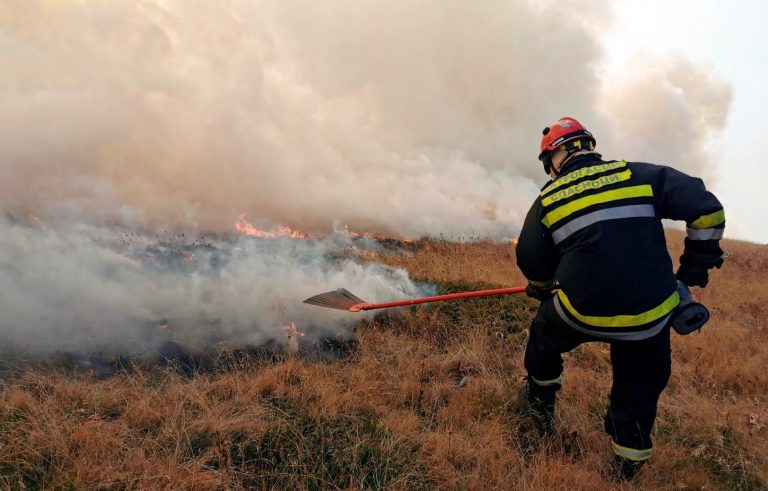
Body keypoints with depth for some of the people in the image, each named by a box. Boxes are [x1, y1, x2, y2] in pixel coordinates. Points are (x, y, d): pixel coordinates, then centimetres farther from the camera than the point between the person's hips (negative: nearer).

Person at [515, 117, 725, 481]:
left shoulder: (547, 201, 0)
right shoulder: (640, 176, -1)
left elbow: (533, 265, 10)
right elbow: (706, 208, -3)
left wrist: (541, 290, 32)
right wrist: (695, 267, 9)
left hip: (584, 310, -1)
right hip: (650, 314, 1)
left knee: (544, 334, 31)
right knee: (639, 385, 24)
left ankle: (540, 403, 49)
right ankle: (628, 463, 37)